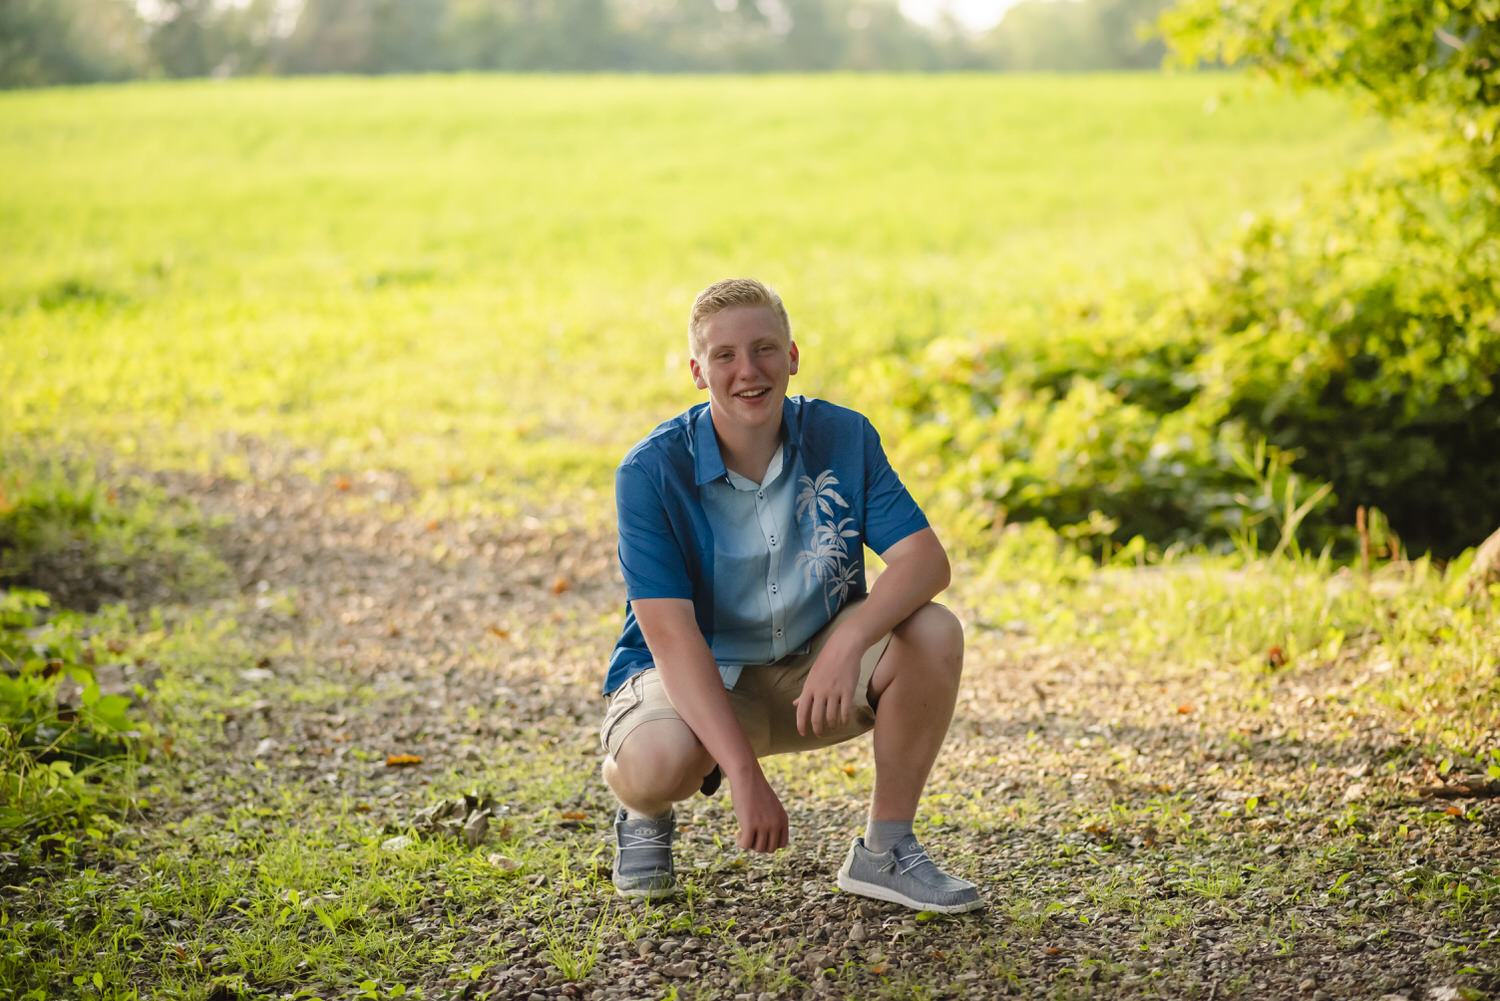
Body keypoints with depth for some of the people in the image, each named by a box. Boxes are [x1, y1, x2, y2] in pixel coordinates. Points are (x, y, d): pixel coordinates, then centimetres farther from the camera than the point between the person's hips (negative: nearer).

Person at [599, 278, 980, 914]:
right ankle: (647, 816, 4)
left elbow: (924, 557, -17)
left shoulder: (842, 438, -9)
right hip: (696, 676, -3)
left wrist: (849, 643, -37)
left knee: (933, 633, -24)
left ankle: (884, 852, -7)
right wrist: (745, 776, -34)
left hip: (813, 670, 4)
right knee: (657, 762, -37)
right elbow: (671, 635, -25)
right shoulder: (651, 473, -19)